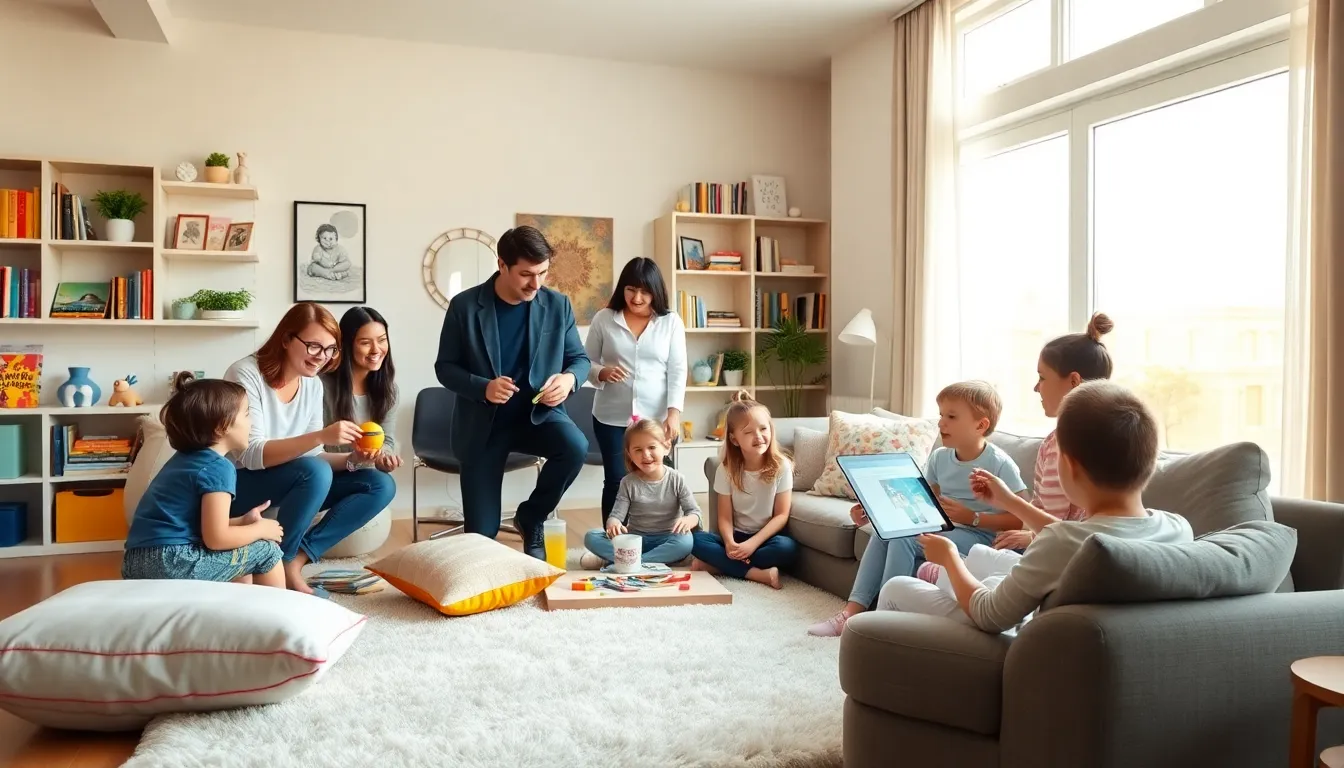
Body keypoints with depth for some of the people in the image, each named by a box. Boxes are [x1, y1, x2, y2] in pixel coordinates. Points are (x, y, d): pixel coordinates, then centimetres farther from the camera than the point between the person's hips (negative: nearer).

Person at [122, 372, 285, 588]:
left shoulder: (185, 458, 17)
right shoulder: (218, 467, -10)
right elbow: (216, 538, -15)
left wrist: (242, 521, 16)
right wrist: (260, 529, 0)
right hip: (171, 563, -9)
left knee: (242, 548, 25)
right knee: (266, 549, 3)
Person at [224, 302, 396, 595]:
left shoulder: (313, 385, 2)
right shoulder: (246, 374, -18)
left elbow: (309, 456, 3)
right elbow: (250, 455, -28)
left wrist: (352, 459, -17)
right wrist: (321, 436, -39)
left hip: (292, 486, 7)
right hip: (239, 486, -7)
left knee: (381, 485, -9)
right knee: (315, 472, -35)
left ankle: (295, 560, -15)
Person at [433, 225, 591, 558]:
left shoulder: (558, 305, -5)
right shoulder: (464, 306, -10)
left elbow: (579, 358, 5)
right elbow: (445, 367, -4)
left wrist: (569, 378, -20)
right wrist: (483, 387, -24)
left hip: (538, 413, 1)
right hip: (482, 422, -1)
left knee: (575, 445, -32)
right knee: (481, 532, -3)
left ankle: (531, 517, -5)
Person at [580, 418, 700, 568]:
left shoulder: (676, 479, -4)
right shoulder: (628, 483, -1)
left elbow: (694, 511, -5)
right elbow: (616, 515, -8)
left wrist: (688, 520, -31)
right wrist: (613, 524, -33)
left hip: (666, 541, -1)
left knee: (685, 541, -37)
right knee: (591, 537, -21)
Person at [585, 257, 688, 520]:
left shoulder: (671, 321, 1)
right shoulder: (603, 319, 1)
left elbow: (678, 371, -2)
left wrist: (674, 413, -12)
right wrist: (602, 373, -17)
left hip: (657, 418, 0)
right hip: (612, 418, 0)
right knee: (615, 481, 3)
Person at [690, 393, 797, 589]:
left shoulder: (781, 466, -9)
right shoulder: (726, 469, -5)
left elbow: (781, 515, -9)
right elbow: (725, 516, -6)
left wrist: (752, 544, -21)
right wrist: (730, 543, -27)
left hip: (765, 537, -1)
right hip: (736, 536, 1)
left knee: (787, 547, -34)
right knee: (696, 539, -25)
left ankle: (716, 565, -24)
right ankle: (758, 573, -29)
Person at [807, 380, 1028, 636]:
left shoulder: (1000, 464, -15)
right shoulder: (940, 458, 4)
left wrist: (971, 517, -24)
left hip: (979, 536, -7)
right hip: (942, 530, 7)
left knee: (903, 537, -26)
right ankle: (853, 610, -15)